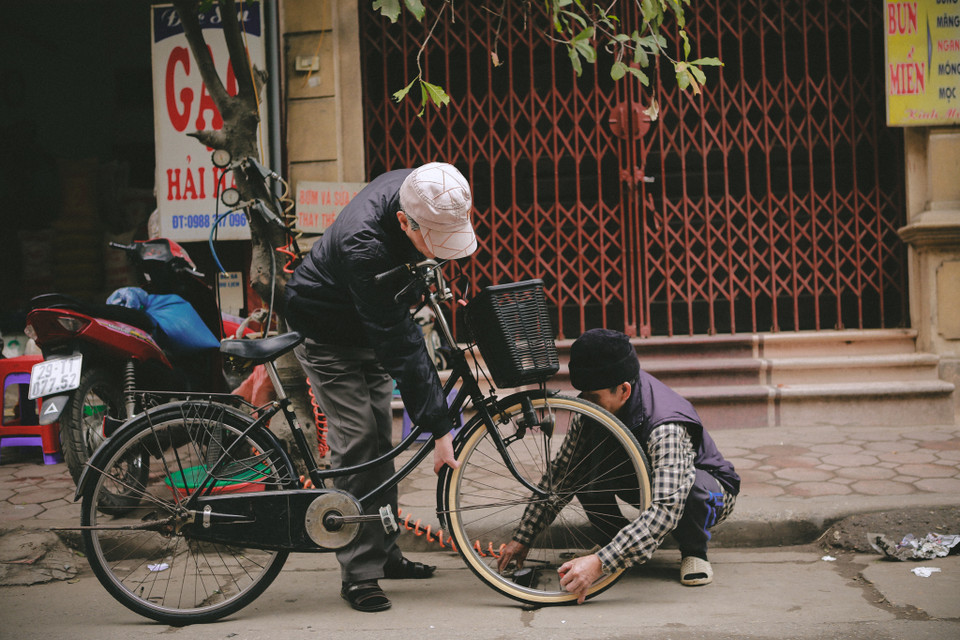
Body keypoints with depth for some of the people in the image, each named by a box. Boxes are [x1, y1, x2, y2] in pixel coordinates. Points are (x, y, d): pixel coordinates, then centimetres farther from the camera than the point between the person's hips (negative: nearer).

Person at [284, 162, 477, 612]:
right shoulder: (365, 246, -42)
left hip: (370, 324, 7)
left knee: (381, 441, 10)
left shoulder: (416, 190, -21)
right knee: (356, 444, -13)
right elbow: (401, 348, -40)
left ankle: (385, 553, 20)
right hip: (327, 333, -7)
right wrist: (438, 426, -38)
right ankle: (359, 572, -6)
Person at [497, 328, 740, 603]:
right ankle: (620, 541, -2)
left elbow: (665, 510, -48)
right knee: (580, 466, -22)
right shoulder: (591, 409, -18)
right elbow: (560, 472, -10)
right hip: (644, 479, 5)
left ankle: (694, 550, -9)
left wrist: (600, 562, -56)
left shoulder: (666, 428, -39)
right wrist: (523, 538, -17)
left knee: (693, 486, -41)